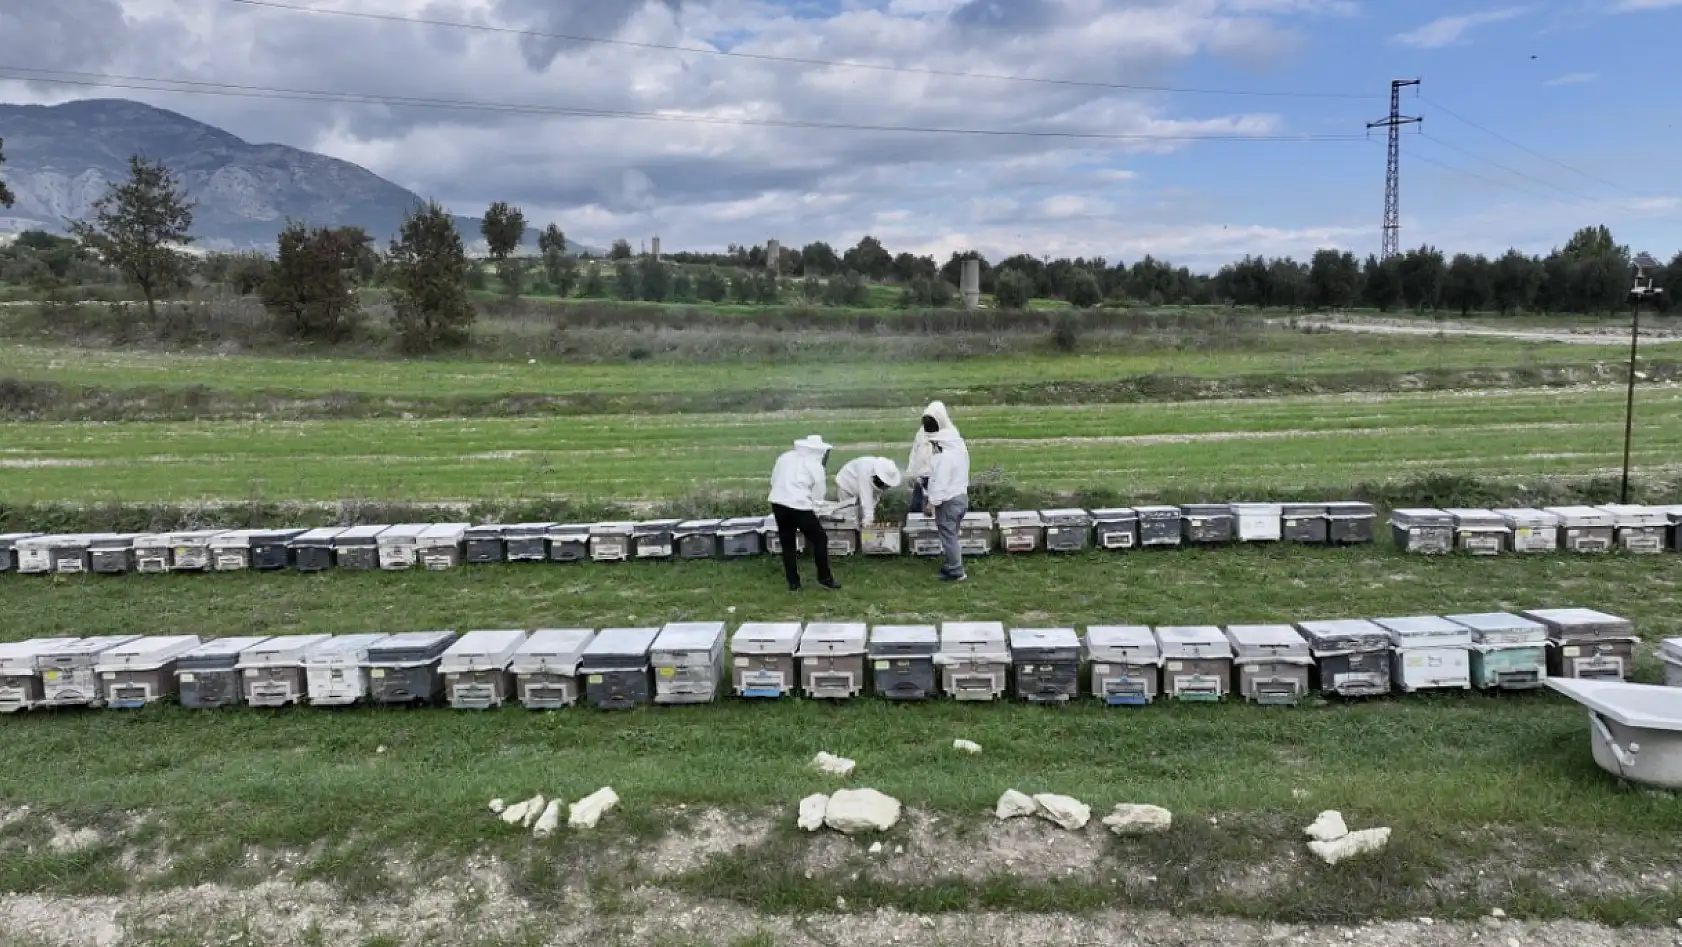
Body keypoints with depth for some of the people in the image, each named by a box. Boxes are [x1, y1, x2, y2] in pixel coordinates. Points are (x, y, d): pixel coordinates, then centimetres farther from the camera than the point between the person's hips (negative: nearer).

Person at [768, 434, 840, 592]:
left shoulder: (785, 457, 15)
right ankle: (824, 578, 15)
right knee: (820, 539, 11)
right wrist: (814, 511, 18)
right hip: (799, 506, -5)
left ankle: (793, 583, 16)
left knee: (787, 544, 14)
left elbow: (773, 481, 17)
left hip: (778, 503, 5)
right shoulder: (817, 467, 2)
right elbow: (818, 496, 4)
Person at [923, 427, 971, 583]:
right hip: (961, 497, 10)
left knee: (949, 537, -2)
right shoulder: (960, 452, 9)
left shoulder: (945, 457, -22)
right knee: (952, 535, 20)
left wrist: (931, 502, -20)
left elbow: (940, 483, -25)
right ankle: (952, 565, 28)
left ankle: (956, 572, 1)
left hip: (948, 501, -10)